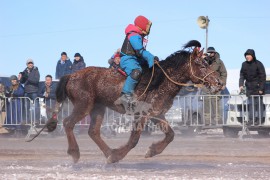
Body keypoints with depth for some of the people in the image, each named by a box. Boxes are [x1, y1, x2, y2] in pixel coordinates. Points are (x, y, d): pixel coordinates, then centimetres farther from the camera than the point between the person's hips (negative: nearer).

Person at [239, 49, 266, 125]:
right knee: (251, 103, 6)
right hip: (249, 87, 5)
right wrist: (241, 85, -7)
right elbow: (242, 75, 9)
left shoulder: (258, 64, -9)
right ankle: (251, 119, 10)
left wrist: (261, 88, -13)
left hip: (257, 87, -5)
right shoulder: (244, 64, 6)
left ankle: (259, 119, 3)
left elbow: (263, 77, -8)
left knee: (259, 103, -1)